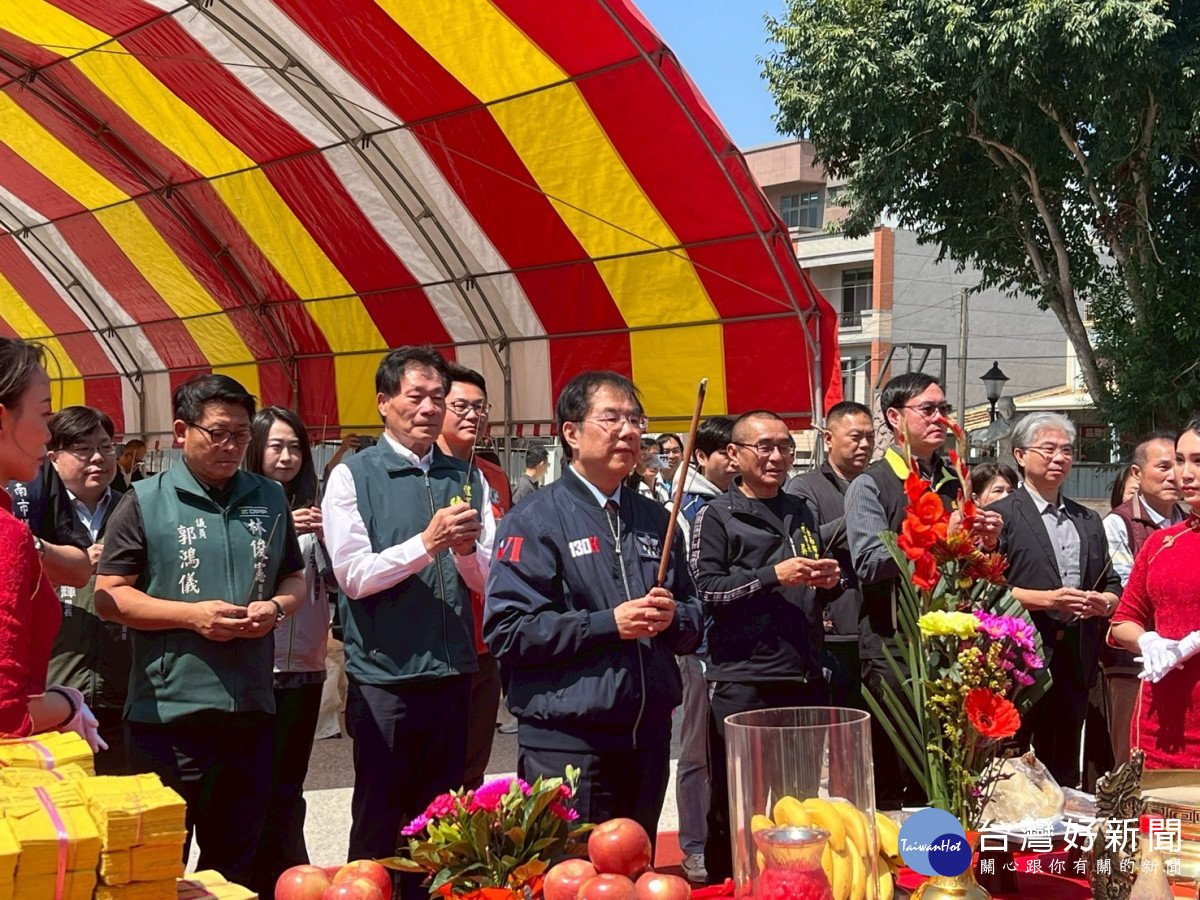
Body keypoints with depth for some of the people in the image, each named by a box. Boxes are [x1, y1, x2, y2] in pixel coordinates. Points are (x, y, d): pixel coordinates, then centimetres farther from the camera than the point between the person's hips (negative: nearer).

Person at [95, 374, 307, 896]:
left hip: (251, 711, 4)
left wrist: (276, 607, -3)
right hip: (168, 712, -4)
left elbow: (294, 578, 19)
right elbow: (108, 597, -5)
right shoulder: (144, 502, -3)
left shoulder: (269, 499, 11)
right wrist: (192, 615, -16)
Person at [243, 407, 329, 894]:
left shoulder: (311, 510, 8)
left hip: (302, 667, 3)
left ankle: (286, 877, 18)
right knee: (257, 782, 2)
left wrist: (326, 537, -12)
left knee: (288, 783, 10)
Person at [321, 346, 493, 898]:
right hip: (384, 678, -4)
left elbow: (487, 580, 8)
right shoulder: (352, 476, -3)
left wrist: (466, 549, -12)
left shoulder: (466, 479, 9)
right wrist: (428, 543, -21)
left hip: (452, 674, 4)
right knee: (378, 823, 5)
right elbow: (353, 575, -12)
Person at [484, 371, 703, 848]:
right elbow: (507, 630, -15)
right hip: (568, 746, -6)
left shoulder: (654, 518, 15)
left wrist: (672, 617, -6)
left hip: (648, 736, 6)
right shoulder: (535, 519, -5)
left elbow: (692, 624, 18)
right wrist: (608, 624, -18)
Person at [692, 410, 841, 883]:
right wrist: (774, 576, -18)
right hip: (743, 682, -6)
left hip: (805, 677, 6)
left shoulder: (801, 512, 18)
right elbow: (705, 588, -11)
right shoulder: (716, 516, -2)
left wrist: (827, 577, 7)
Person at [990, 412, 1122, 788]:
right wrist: (1047, 600, -16)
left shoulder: (1088, 521, 20)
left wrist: (1104, 602, -3)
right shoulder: (1001, 515, -1)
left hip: (1075, 662, 6)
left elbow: (1113, 587, 19)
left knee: (1064, 771, 10)